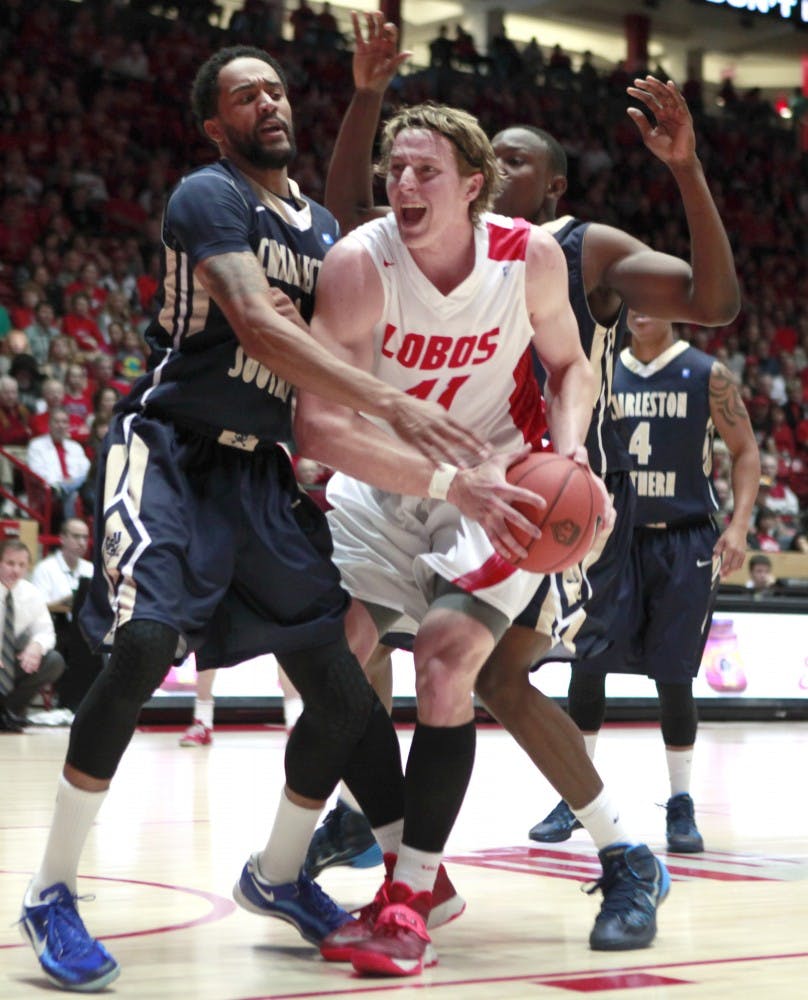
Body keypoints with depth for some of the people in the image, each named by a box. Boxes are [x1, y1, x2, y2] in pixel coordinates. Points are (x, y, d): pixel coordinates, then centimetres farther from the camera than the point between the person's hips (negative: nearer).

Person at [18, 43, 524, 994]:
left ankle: (276, 876, 27)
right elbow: (256, 325, -26)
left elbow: (325, 349, 19)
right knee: (144, 644, -28)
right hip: (168, 450, -7)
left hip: (260, 469, 7)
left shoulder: (323, 229, 14)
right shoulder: (209, 197, -11)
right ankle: (50, 895, -13)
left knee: (339, 686, 2)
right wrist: (391, 403, -35)